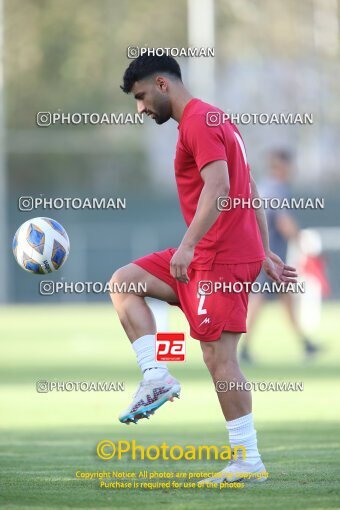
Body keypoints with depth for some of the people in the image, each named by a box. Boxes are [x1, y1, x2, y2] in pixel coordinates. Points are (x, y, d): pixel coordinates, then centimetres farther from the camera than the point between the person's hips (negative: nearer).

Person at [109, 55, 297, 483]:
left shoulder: (198, 122, -11)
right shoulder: (211, 120, 20)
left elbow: (218, 187, -25)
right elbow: (250, 191, 21)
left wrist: (189, 244, -30)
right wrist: (265, 255, 21)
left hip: (222, 258, -11)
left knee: (219, 358, -9)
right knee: (123, 282, 10)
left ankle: (249, 461, -5)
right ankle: (157, 378, -1)